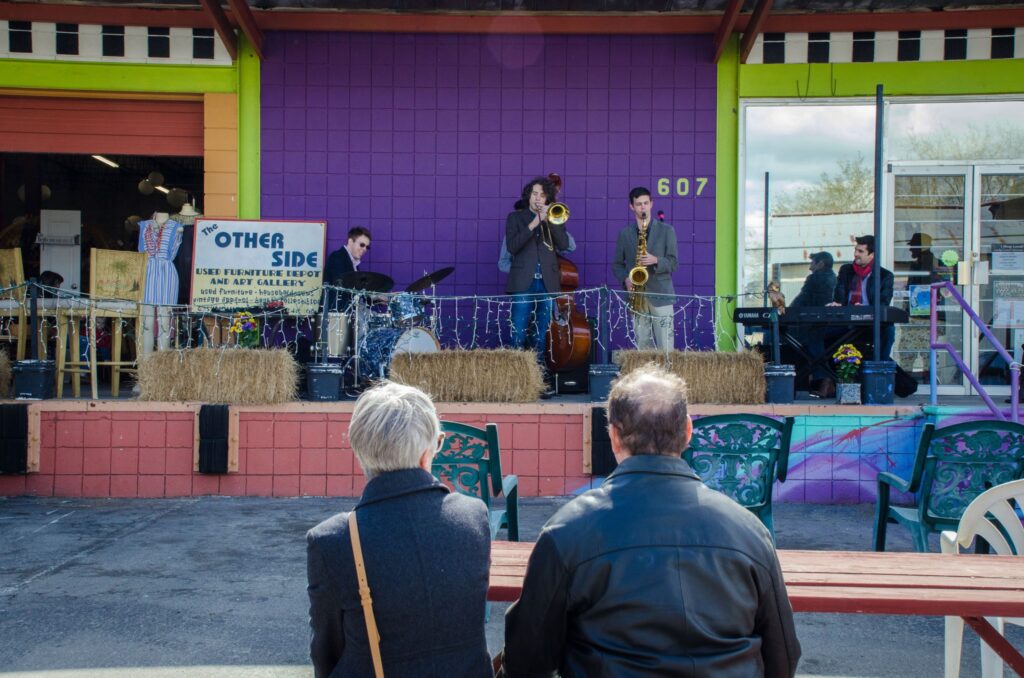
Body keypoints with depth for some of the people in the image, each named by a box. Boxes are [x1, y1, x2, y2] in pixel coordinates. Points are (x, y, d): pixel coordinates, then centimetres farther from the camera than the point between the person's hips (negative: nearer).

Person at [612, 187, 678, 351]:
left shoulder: (666, 230, 4)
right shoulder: (624, 233, 10)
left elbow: (673, 263, 0)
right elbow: (617, 264, 13)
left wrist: (655, 260, -19)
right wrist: (625, 279, -7)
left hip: (661, 295, -2)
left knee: (666, 347, -6)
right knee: (642, 346, 4)